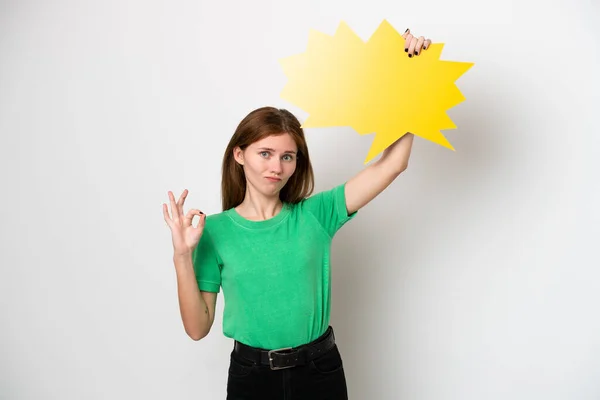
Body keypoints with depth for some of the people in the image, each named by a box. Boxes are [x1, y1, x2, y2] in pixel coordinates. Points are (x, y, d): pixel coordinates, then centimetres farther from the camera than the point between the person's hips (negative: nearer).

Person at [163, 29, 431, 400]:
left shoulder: (314, 214, -5)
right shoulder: (215, 230, -7)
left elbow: (392, 163, -11)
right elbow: (198, 327, -6)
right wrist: (183, 257, -19)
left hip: (320, 370, 1)